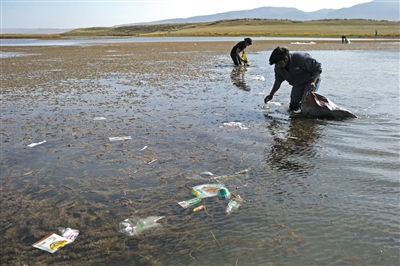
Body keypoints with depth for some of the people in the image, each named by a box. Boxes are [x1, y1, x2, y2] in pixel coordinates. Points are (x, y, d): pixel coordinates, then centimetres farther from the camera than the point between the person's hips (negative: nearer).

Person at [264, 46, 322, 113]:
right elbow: (278, 80, 5)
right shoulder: (278, 67, -13)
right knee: (293, 107, 7)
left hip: (310, 81, -6)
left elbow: (317, 68, -22)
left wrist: (313, 82, -36)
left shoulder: (301, 58, -31)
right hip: (298, 85, 6)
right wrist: (271, 94, 3)